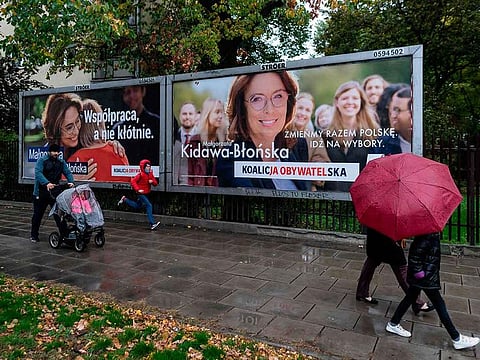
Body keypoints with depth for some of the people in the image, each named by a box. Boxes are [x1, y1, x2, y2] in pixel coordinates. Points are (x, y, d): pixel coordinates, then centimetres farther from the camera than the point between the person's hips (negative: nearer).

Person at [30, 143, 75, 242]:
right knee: (37, 214, 10)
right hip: (41, 192, -3)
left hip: (55, 191, 3)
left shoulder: (61, 162, 8)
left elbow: (68, 172, 3)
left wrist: (70, 181, -19)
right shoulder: (42, 160, -7)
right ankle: (34, 235, 26)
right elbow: (38, 173, -21)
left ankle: (64, 234, 3)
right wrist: (47, 183, -37)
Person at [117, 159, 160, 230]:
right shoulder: (141, 174, -15)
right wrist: (138, 189, -25)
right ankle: (152, 224, -19)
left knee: (137, 206, 23)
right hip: (141, 194, -9)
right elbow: (133, 181, -18)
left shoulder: (150, 174, 6)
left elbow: (155, 183, 7)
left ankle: (124, 199, 40)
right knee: (149, 205, -18)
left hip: (146, 194, 9)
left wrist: (152, 181, -15)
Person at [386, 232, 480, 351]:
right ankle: (457, 339, 15)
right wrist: (418, 271, -22)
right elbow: (416, 253, -27)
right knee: (439, 303, 1)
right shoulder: (430, 234, -25)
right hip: (425, 275, -10)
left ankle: (393, 324, 28)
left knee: (411, 297, 17)